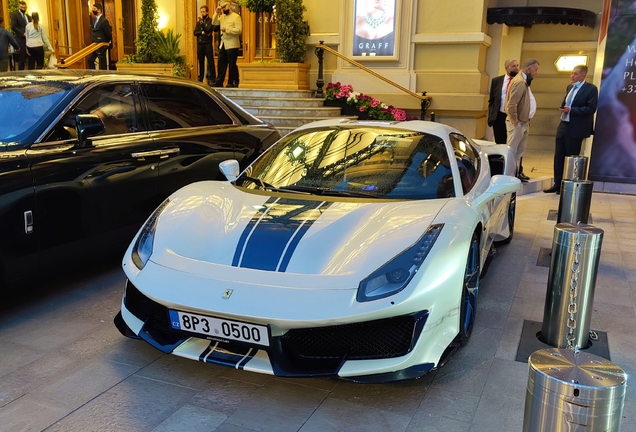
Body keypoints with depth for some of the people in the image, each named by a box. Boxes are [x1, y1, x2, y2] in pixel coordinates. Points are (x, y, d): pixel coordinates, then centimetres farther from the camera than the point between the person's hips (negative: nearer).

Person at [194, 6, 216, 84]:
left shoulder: (210, 21, -1)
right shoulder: (199, 21, 13)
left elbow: (207, 30, -14)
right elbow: (195, 32, 6)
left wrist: (202, 22, -19)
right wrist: (202, 33, -9)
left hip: (208, 44, -5)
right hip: (200, 44, 5)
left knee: (210, 62, -7)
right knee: (201, 62, 8)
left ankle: (212, 79, -6)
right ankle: (200, 78, 13)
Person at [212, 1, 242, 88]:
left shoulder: (236, 17, -7)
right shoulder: (222, 17, 16)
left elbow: (239, 30, -17)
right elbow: (214, 23, 9)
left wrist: (227, 29, -17)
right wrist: (217, 13, 0)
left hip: (232, 45, -7)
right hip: (223, 44, 8)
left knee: (232, 65, -2)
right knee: (221, 64, 9)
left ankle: (232, 83, 6)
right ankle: (219, 82, 15)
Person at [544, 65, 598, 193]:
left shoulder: (591, 89, -10)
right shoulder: (570, 87, 13)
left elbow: (591, 109, -16)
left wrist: (571, 110, -20)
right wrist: (563, 108, 3)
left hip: (576, 129, -7)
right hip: (563, 126, 7)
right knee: (558, 156, 7)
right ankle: (557, 184, 16)